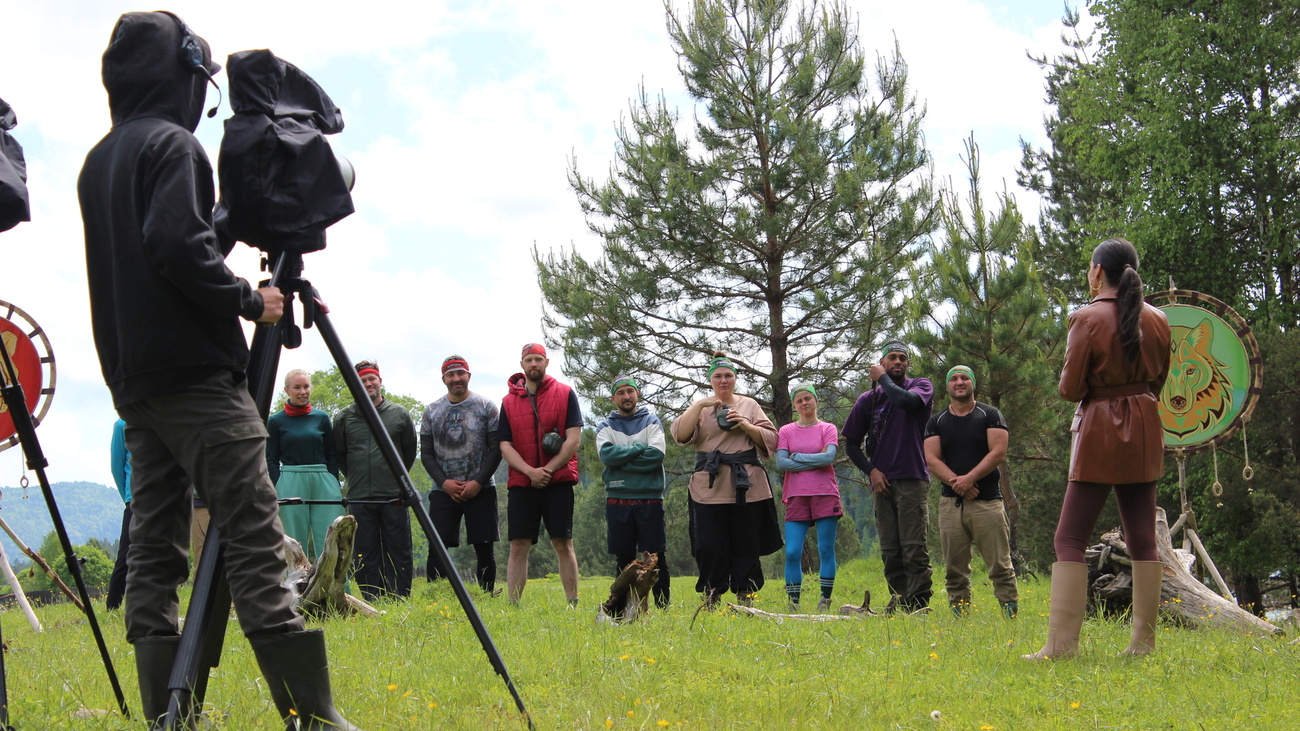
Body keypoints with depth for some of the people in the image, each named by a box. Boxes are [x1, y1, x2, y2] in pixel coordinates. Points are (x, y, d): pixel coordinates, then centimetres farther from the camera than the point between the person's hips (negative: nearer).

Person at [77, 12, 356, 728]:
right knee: (254, 535, -12)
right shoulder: (172, 144, -7)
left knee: (152, 546, 6)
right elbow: (178, 245, -20)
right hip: (194, 372, -9)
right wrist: (248, 300, -9)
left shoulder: (97, 160, 20)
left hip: (131, 379, 9)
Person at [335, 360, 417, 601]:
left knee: (399, 554, 1)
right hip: (359, 499, 0)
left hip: (394, 497, 0)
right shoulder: (344, 418, 5)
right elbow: (338, 455, 16)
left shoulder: (399, 414, 5)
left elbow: (410, 450, 15)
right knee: (366, 557, 2)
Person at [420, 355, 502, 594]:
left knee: (484, 549, -1)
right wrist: (444, 482, -7)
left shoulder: (486, 407, 3)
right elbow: (426, 453, 8)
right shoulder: (432, 411, 9)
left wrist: (478, 482, -11)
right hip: (443, 491, 1)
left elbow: (496, 449, -1)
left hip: (480, 490, -1)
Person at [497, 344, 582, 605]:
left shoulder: (565, 394, 4)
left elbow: (574, 439, -3)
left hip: (558, 482, -2)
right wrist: (529, 471, -11)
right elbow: (505, 446, 4)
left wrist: (548, 469, -11)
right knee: (518, 546, 0)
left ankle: (573, 605, 2)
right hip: (521, 483, 2)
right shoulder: (509, 401, 9)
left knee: (563, 544, 0)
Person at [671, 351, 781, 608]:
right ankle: (711, 601, 7)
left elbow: (771, 438, 7)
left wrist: (746, 425, -8)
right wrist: (699, 406, -12)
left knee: (746, 546, 1)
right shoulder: (700, 407, 12)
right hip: (709, 488, 0)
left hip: (747, 487, 1)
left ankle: (745, 599, 10)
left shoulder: (749, 405, 14)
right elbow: (680, 434, -4)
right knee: (710, 547, -3)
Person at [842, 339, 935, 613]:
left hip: (912, 480, -4)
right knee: (890, 551, 5)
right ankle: (898, 602, 10)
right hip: (881, 482, 4)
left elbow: (906, 400, -19)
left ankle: (917, 604, -9)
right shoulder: (868, 400, 14)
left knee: (914, 548, -9)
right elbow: (851, 443, 16)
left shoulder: (921, 386, 6)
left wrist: (882, 378, -4)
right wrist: (871, 470, 2)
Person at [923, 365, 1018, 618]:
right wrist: (955, 481, -14)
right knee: (955, 568, 3)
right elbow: (931, 460, 3)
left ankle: (1011, 613, -4)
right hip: (950, 502, 3)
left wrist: (969, 478, -14)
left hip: (987, 501, -3)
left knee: (1000, 565, -7)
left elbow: (998, 453, -4)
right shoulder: (936, 422, 14)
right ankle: (959, 616, 7)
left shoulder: (990, 415, 7)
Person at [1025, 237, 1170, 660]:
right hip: (1145, 434, 6)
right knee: (1143, 541, 10)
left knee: (1070, 540, -4)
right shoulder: (1157, 320, 5)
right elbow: (1158, 379, 15)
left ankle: (1062, 642, -11)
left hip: (1100, 434, -6)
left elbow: (1069, 389, -12)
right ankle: (1144, 641, 12)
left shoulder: (1088, 318, -12)